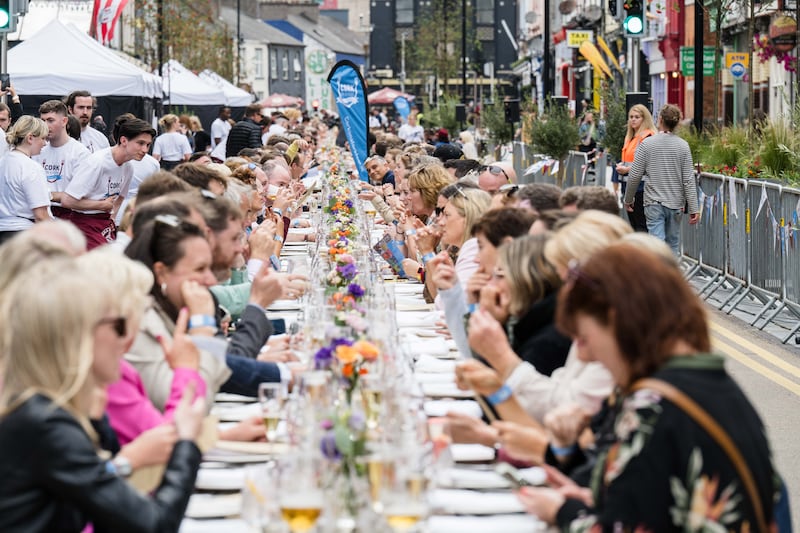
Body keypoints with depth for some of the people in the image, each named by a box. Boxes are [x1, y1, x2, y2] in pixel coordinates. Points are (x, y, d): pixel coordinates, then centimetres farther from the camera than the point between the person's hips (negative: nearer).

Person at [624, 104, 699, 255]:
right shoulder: (683, 146, -3)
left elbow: (634, 176, -3)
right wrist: (694, 208, -1)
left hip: (653, 203, -2)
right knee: (673, 245, 13)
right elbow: (688, 180, -4)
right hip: (675, 203, 2)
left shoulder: (646, 144, -5)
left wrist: (628, 199, 11)